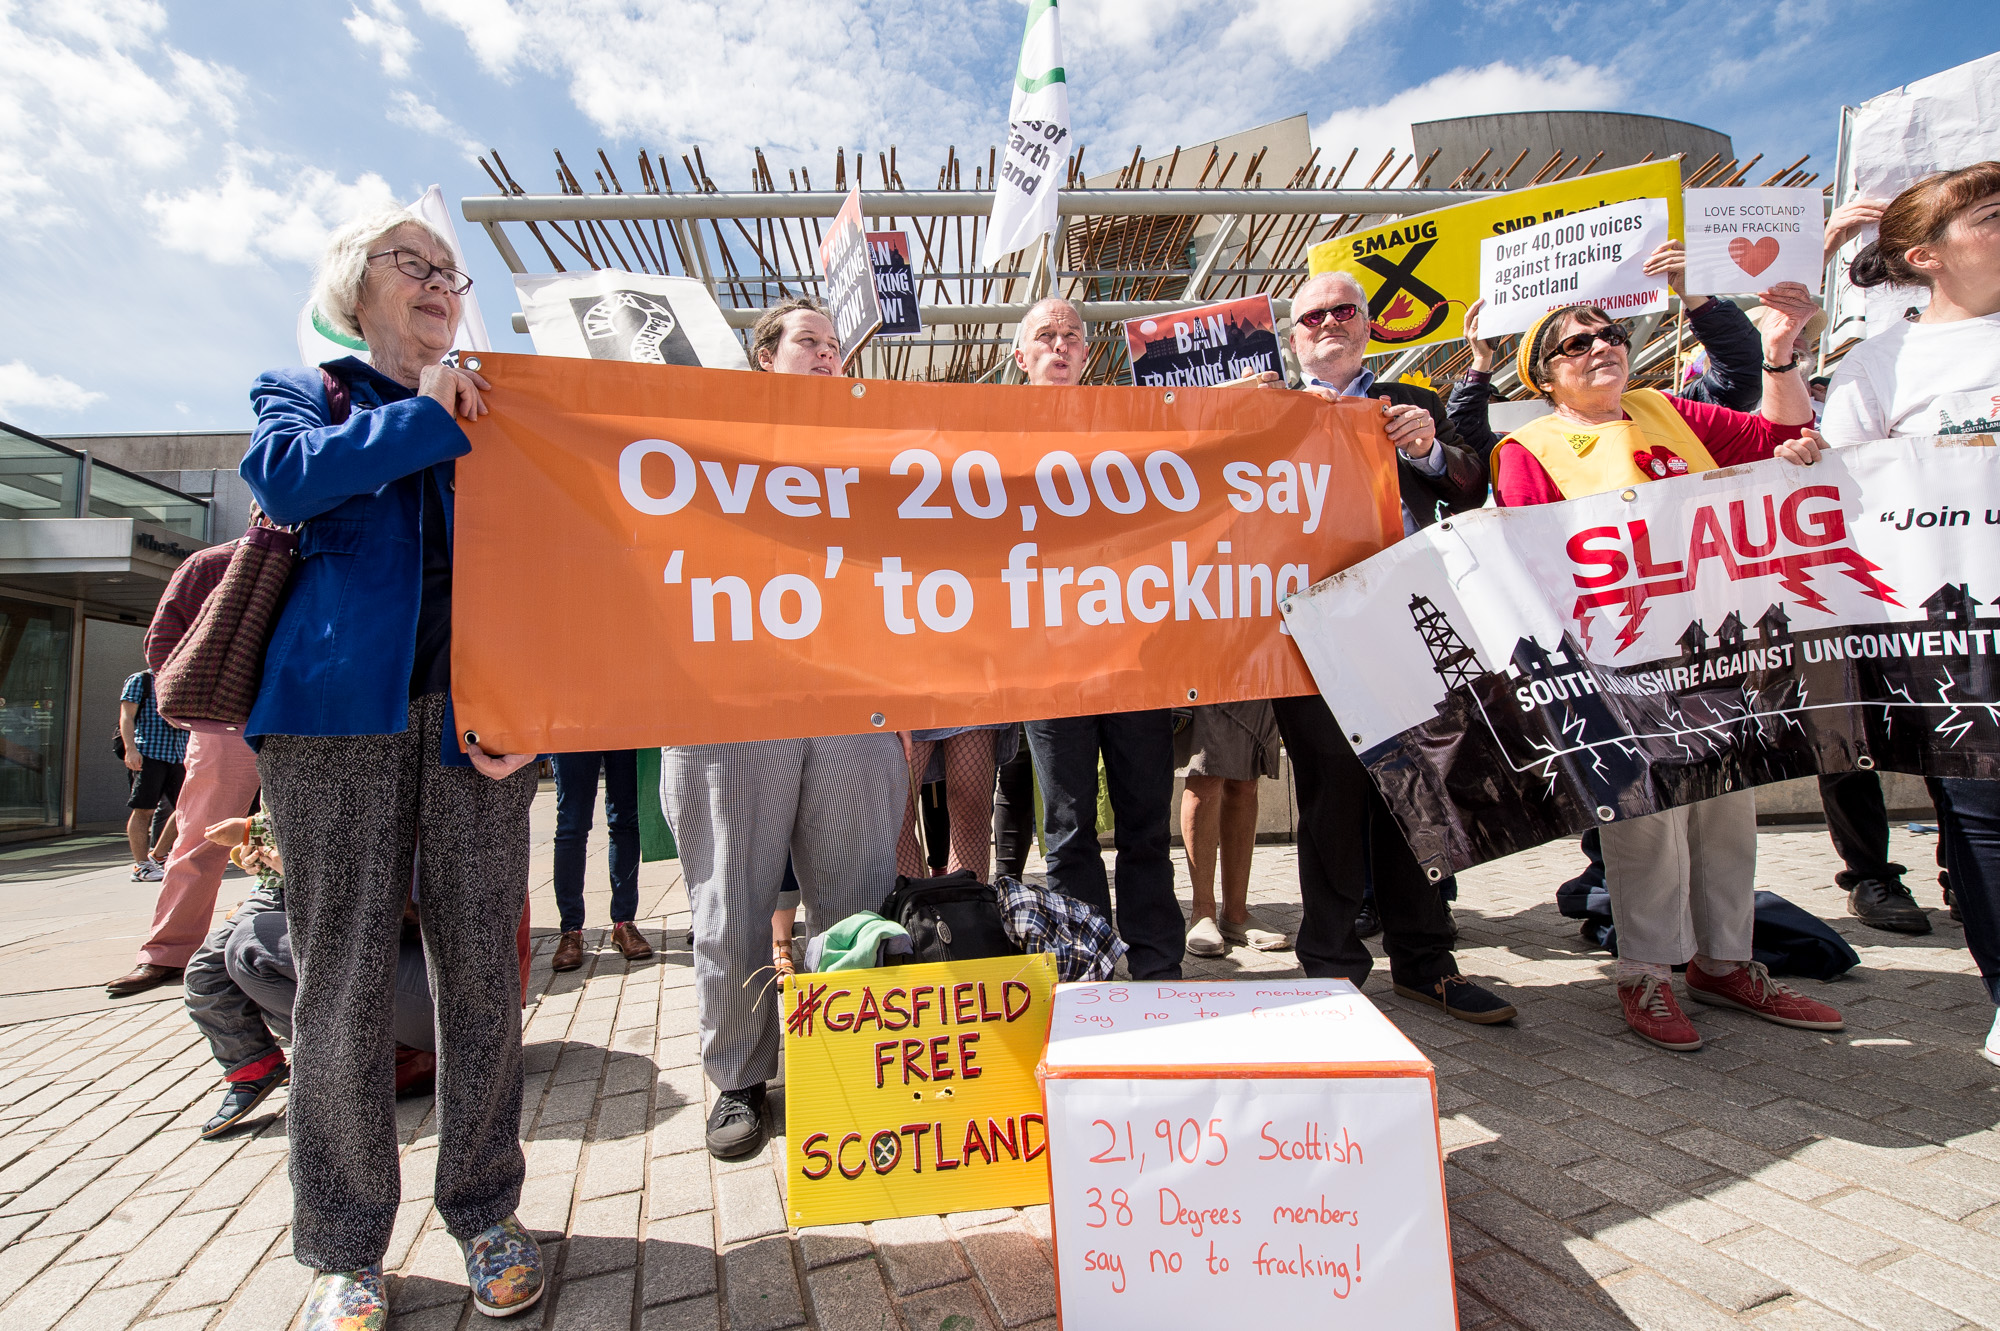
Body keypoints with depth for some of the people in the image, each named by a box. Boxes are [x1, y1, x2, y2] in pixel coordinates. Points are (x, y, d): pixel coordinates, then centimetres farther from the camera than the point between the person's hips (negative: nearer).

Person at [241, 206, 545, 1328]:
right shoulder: (304, 391, 19)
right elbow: (285, 477, -6)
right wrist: (428, 416, -1)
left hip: (477, 711, 2)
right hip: (342, 706, -1)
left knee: (484, 970, 2)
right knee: (345, 978, 0)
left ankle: (486, 1211, 18)